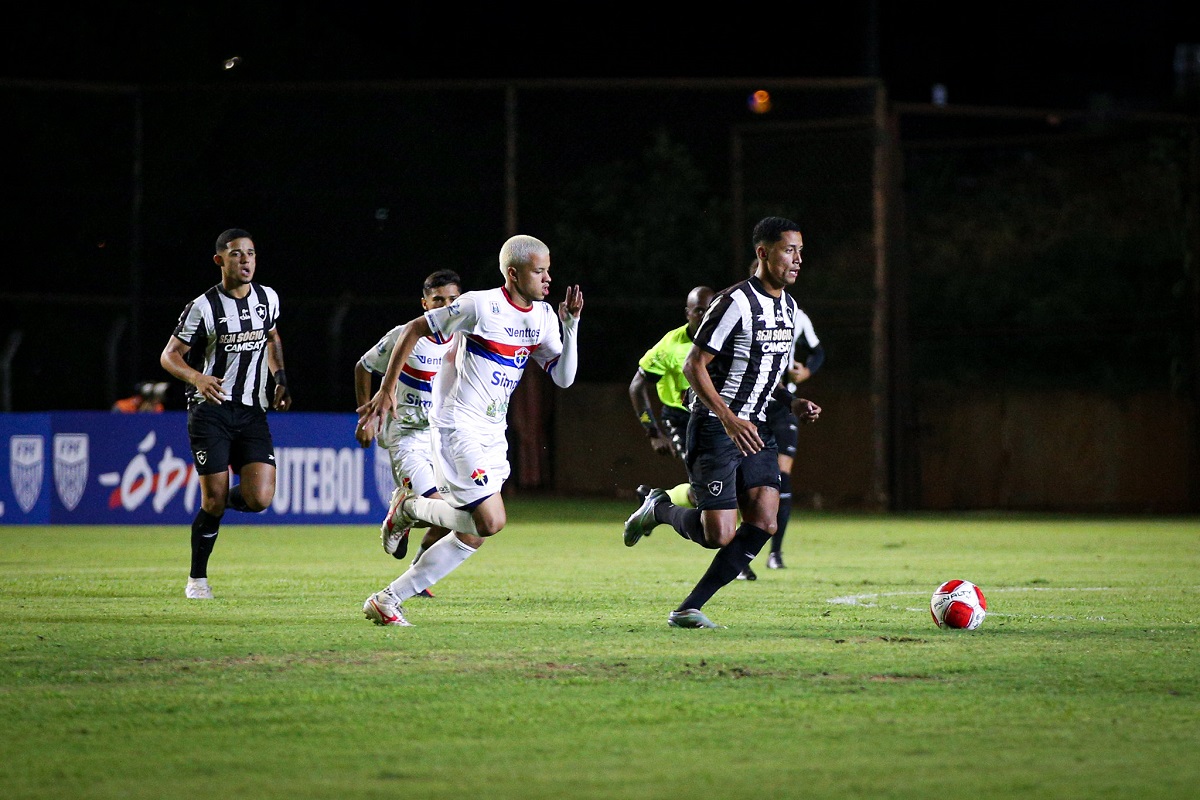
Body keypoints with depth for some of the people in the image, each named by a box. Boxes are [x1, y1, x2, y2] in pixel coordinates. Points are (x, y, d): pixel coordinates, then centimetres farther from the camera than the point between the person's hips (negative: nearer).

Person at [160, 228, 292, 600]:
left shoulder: (268, 298, 6)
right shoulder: (203, 308, -9)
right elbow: (169, 356, -5)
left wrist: (279, 379, 13)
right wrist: (197, 378, -25)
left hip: (252, 412, 4)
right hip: (211, 411, -4)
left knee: (259, 499, -12)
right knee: (213, 502, -7)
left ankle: (223, 500, 24)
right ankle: (197, 579, 13)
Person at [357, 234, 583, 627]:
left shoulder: (543, 316, 7)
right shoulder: (480, 306, -14)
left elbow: (563, 377, 5)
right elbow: (414, 329, -7)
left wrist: (571, 326, -9)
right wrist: (386, 390, -5)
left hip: (492, 434, 8)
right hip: (457, 428, -8)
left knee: (472, 537, 6)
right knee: (491, 521, -20)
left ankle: (386, 601, 13)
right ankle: (411, 507, 6)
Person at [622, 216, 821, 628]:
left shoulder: (789, 308, 11)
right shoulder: (736, 302, -17)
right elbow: (693, 365, -17)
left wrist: (793, 406, 6)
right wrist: (729, 420, -25)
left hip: (755, 428, 8)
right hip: (714, 427, -8)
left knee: (763, 522, -8)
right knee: (719, 535, -12)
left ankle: (688, 610, -1)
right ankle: (660, 509, 21)